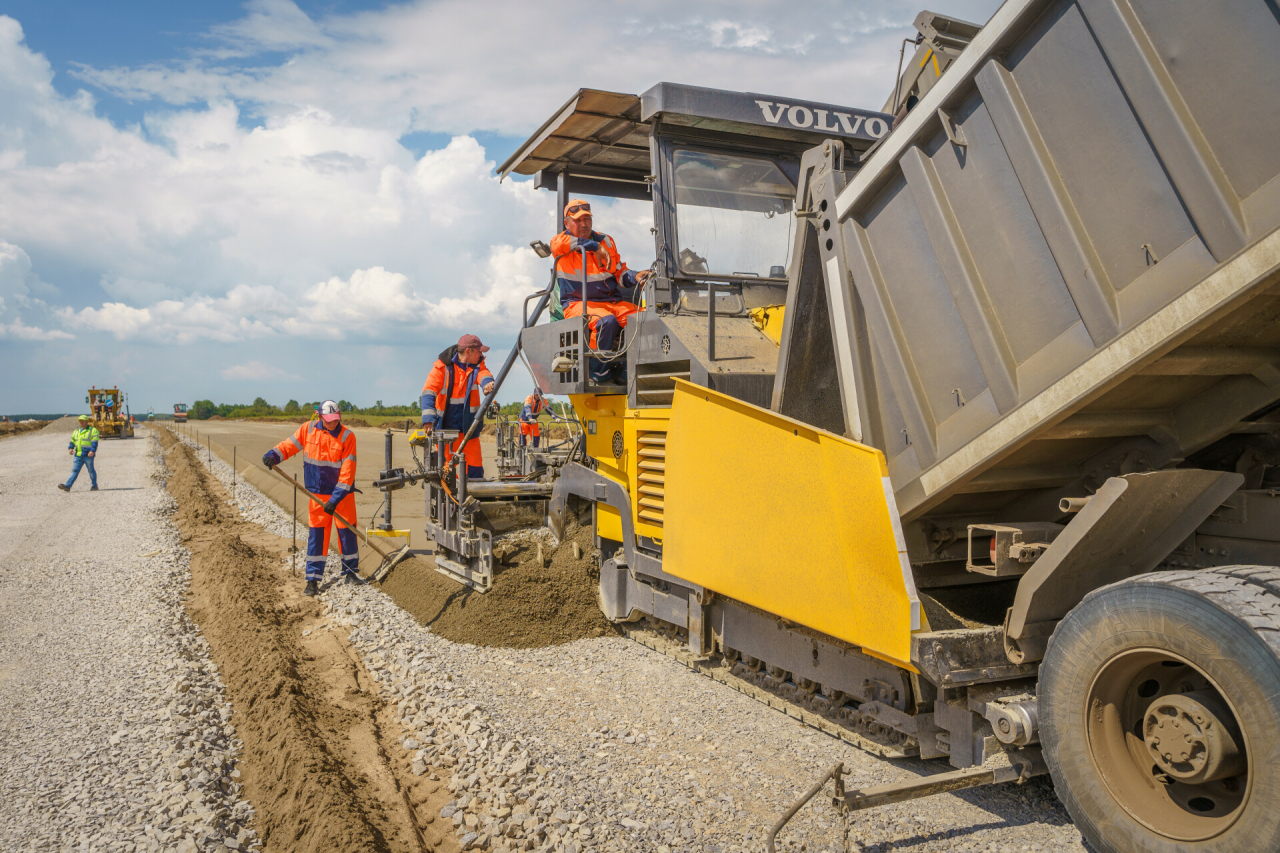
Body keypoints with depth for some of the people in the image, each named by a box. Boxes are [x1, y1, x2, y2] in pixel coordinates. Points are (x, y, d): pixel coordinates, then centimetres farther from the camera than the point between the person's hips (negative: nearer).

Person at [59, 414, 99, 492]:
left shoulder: (93, 430, -1)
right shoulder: (76, 432, 20)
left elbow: (95, 442, -10)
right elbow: (72, 441, 21)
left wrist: (92, 451, -22)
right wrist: (70, 448, 1)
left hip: (88, 454, -5)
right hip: (78, 455, 6)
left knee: (91, 470, 3)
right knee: (75, 471, -2)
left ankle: (94, 486, 15)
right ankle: (67, 486, -10)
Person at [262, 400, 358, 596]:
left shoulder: (347, 436, -13)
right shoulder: (308, 429, -2)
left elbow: (348, 470, -16)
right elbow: (290, 444, 5)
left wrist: (336, 499, -21)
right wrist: (273, 455, -18)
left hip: (342, 493, -2)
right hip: (317, 493, 2)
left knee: (346, 531, 5)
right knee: (316, 533, 1)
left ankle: (350, 571, 23)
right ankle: (313, 578, 7)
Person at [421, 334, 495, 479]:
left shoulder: (477, 365, 1)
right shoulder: (442, 366, -10)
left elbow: (484, 375, -21)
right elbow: (429, 392, -19)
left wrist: (487, 383, -48)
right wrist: (428, 419, -34)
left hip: (469, 427, 3)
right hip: (445, 426, -3)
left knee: (475, 467, 1)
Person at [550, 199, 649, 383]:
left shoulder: (606, 240, 19)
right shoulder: (562, 240, 7)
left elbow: (620, 273, 17)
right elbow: (559, 243, -21)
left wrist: (635, 277, -7)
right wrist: (595, 247, -26)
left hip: (612, 301, 5)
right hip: (578, 303, -4)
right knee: (607, 321, -36)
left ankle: (623, 372, -12)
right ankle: (598, 372, -18)